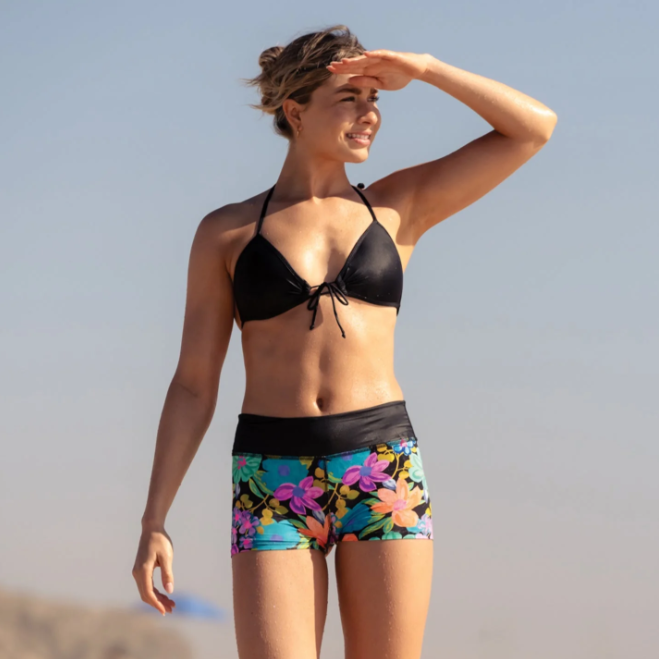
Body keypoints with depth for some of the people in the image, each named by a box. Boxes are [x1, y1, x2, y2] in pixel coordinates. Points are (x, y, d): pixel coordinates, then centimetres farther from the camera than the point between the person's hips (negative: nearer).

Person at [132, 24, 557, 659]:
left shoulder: (397, 207, 12)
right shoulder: (226, 232, 8)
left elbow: (534, 127, 8)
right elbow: (192, 386, 8)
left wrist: (424, 69, 0)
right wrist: (154, 522, 1)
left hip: (384, 470, 1)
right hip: (272, 482, -1)